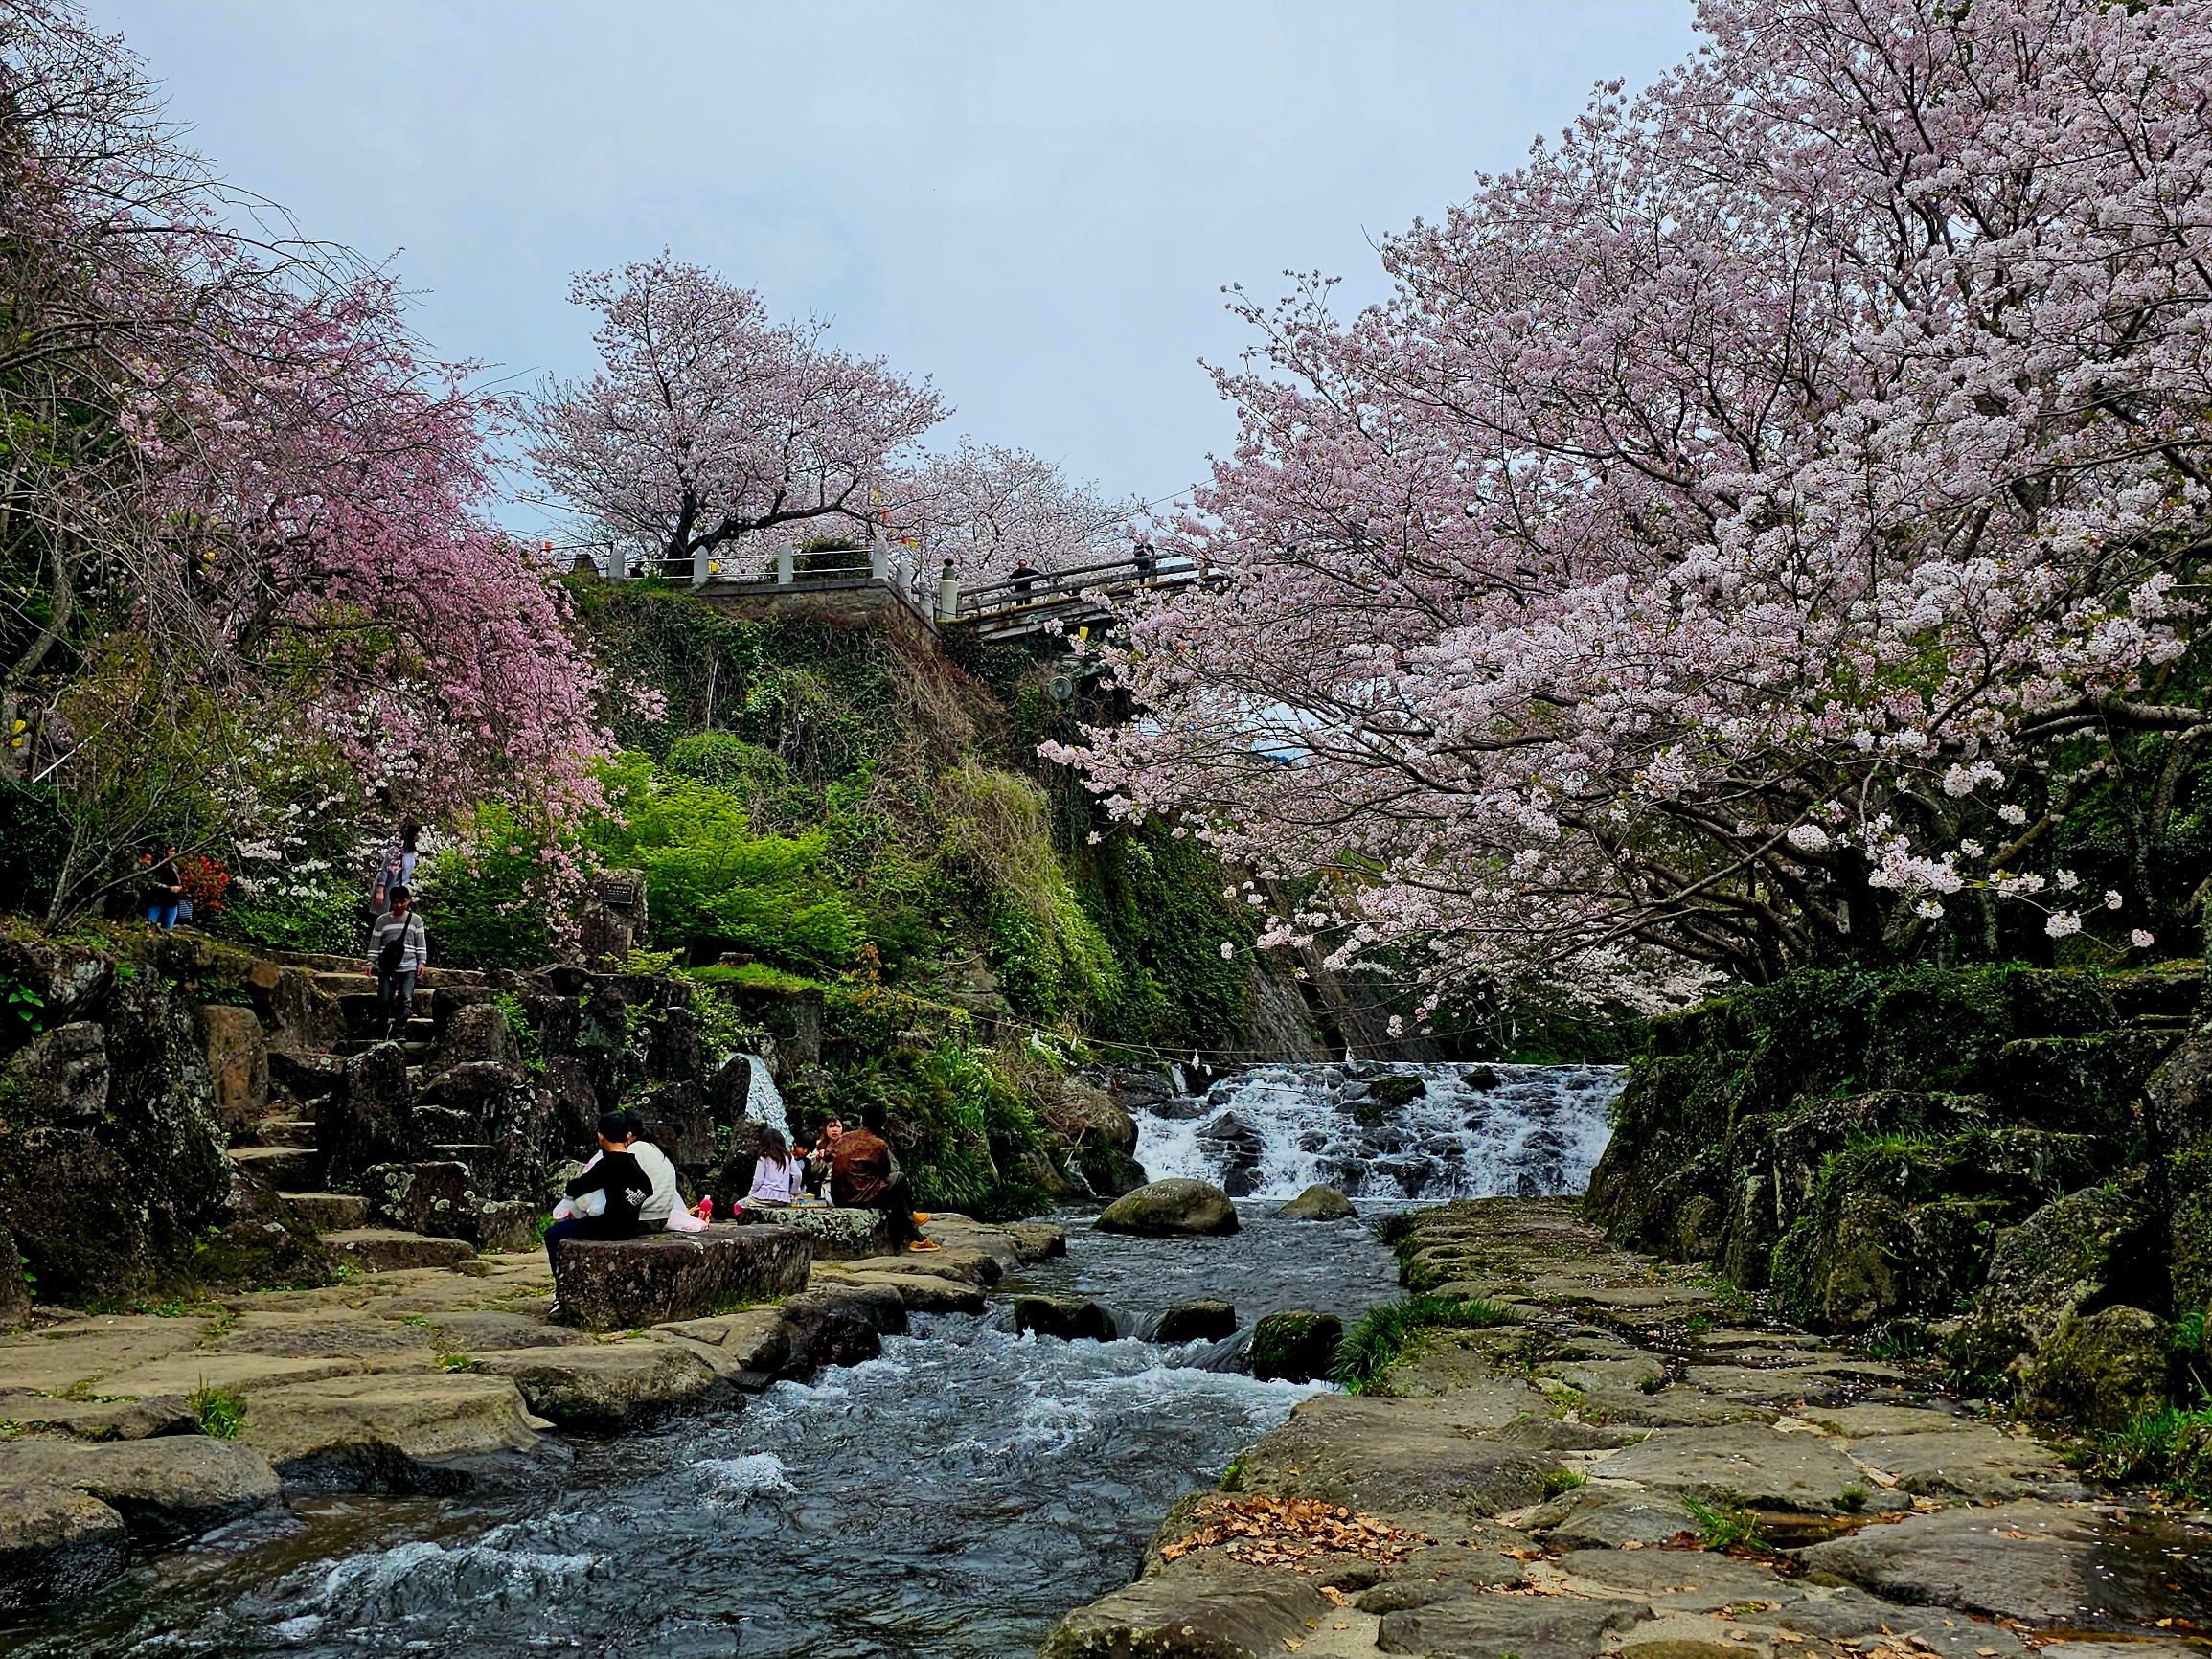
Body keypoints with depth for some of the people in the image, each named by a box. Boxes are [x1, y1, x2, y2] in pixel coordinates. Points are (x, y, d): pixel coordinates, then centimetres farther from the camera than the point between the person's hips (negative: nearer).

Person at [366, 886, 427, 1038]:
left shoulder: (415, 920, 9)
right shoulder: (382, 920, 9)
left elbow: (421, 944, 9)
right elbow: (374, 943, 10)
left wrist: (421, 962, 0)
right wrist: (371, 962, 2)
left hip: (408, 968, -1)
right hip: (387, 968, 1)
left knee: (405, 1001, -9)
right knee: (384, 1001, -4)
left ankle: (398, 1032, -9)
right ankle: (384, 1031, 9)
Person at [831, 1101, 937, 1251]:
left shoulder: (844, 1137, 7)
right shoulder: (879, 1144, -7)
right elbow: (886, 1173, 7)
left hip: (838, 1198, 6)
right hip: (862, 1197, -6)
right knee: (900, 1178, 15)